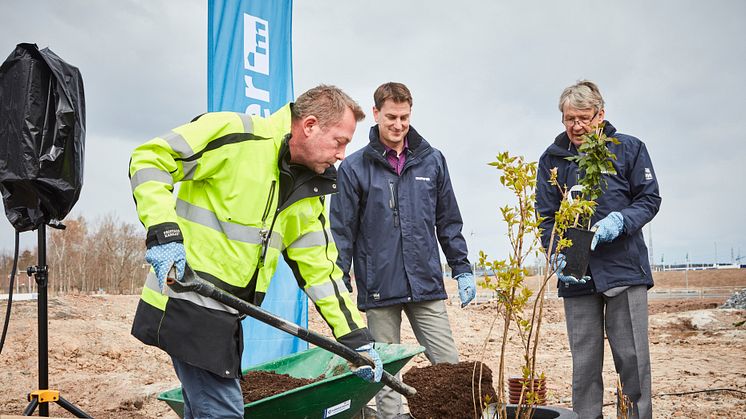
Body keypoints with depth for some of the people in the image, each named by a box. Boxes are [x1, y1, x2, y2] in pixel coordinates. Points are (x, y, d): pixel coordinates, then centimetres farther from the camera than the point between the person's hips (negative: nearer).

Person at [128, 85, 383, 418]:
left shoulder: (308, 192, 10)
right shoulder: (235, 135, -14)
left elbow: (320, 268, 12)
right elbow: (148, 159, -15)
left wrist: (357, 339, 9)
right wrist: (163, 231, -27)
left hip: (224, 315, 9)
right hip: (187, 303, -8)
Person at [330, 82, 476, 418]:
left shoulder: (432, 161, 7)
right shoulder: (354, 167, -1)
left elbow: (449, 222, 13)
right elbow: (342, 231, -1)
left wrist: (462, 270, 10)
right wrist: (339, 283, -5)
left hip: (427, 286, 2)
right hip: (379, 289, -2)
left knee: (449, 365, 2)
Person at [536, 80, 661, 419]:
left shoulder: (629, 148, 2)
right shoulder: (552, 159, 6)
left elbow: (649, 199, 3)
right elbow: (546, 216, 4)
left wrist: (619, 221, -16)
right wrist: (559, 256, -12)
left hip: (625, 268, -1)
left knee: (632, 356, 0)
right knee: (584, 362, 6)